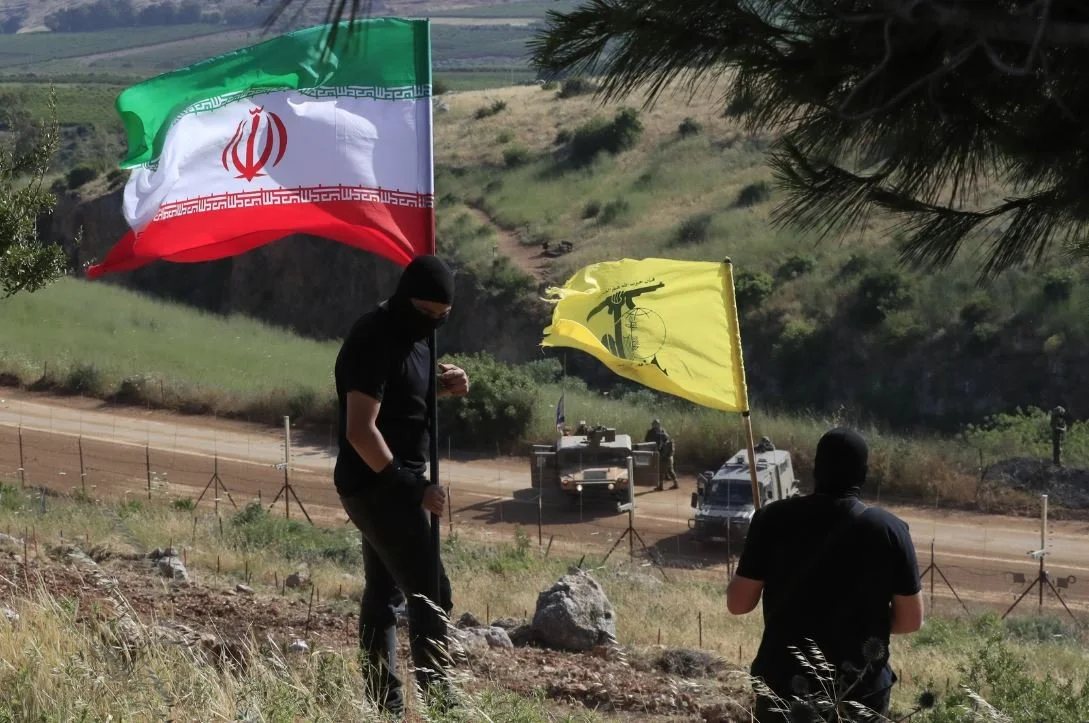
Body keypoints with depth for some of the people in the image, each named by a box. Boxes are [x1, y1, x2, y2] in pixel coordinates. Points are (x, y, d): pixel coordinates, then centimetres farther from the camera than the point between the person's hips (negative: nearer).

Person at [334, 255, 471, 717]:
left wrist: (443, 384, 3)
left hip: (386, 485, 10)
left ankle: (385, 704, 17)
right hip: (377, 486, -10)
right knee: (431, 593, -11)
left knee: (383, 593, 12)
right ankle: (437, 698, -10)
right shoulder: (375, 342, -21)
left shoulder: (409, 335, 9)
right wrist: (411, 486, -22)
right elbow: (361, 431, -25)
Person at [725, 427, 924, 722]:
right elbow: (911, 619, -3)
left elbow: (738, 603, -2)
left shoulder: (774, 519, -6)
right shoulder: (889, 529, -7)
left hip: (785, 687, 1)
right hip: (860, 692, -1)